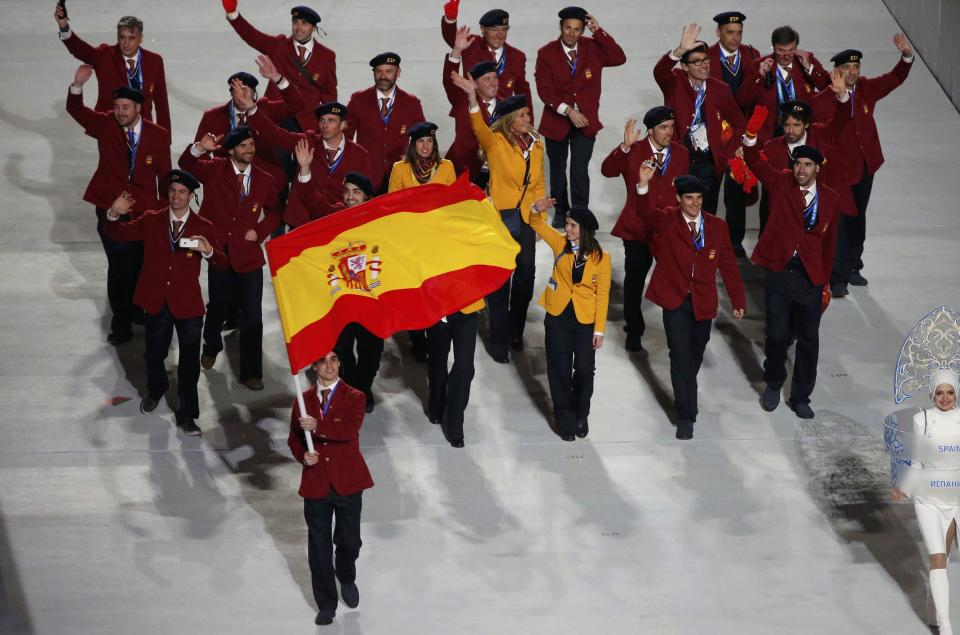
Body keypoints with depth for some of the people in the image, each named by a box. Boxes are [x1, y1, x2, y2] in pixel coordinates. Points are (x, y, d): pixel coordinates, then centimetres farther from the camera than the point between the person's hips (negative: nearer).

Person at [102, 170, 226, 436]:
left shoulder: (203, 228, -3)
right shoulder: (151, 221, 1)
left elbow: (221, 265, -8)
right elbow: (118, 235, -1)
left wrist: (208, 251, -30)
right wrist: (114, 215, -21)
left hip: (188, 304, -2)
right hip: (156, 302, 2)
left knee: (189, 362, 2)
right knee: (154, 354, 17)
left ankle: (186, 415, 14)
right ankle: (156, 390, 48)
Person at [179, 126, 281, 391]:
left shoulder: (264, 180, 3)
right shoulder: (214, 170, -2)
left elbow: (274, 212, 13)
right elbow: (187, 165, -17)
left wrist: (260, 230, -5)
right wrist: (199, 149, -37)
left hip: (248, 255, 1)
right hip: (219, 251, -1)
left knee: (252, 316, -3)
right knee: (218, 307, 16)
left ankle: (251, 373, 6)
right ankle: (211, 347, 47)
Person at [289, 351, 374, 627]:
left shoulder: (353, 397, -5)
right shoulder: (303, 400, 4)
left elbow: (350, 430, -22)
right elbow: (294, 438, 12)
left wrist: (318, 427, -35)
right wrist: (302, 456, -9)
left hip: (347, 482, -2)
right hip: (316, 483, 2)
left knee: (349, 541, 11)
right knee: (319, 547, 5)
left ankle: (347, 579, 43)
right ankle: (326, 605, 16)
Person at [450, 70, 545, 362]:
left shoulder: (536, 145, 7)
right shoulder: (495, 142, -9)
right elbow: (479, 127, -30)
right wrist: (472, 97, -46)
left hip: (526, 220, 5)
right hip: (499, 218, -5)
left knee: (525, 277, 13)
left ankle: (516, 333, 31)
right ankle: (499, 342, 7)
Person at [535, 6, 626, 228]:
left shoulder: (592, 47, -2)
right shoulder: (546, 53, -7)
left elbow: (619, 58, -16)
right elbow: (544, 90, -12)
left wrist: (599, 32, -20)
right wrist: (568, 111, -22)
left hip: (585, 120, -1)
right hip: (557, 120, 1)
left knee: (580, 171, -9)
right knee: (557, 169, 15)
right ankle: (560, 212, 31)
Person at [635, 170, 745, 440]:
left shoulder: (717, 227, 2)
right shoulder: (667, 220, -5)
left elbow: (728, 266, 6)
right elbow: (646, 211, -27)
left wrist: (738, 300, 3)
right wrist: (643, 184, -46)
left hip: (703, 304, 3)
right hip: (675, 300, -3)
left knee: (695, 357, 15)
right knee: (681, 357, -8)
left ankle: (685, 400, 39)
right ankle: (686, 416, -2)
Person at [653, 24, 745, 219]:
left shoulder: (720, 89, 3)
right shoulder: (675, 83, -3)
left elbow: (738, 123, 14)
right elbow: (658, 72, -27)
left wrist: (728, 153, 3)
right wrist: (680, 50, -44)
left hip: (710, 163, 2)